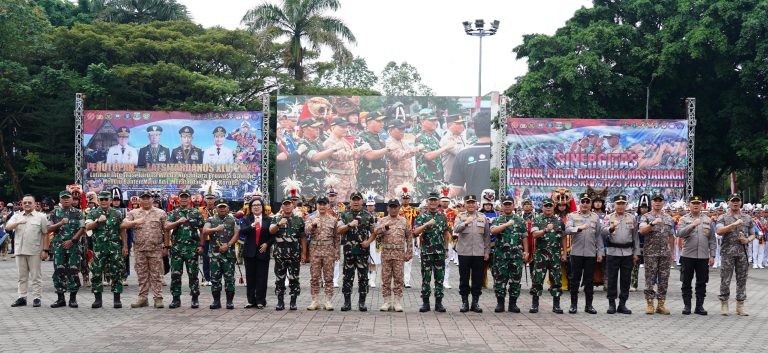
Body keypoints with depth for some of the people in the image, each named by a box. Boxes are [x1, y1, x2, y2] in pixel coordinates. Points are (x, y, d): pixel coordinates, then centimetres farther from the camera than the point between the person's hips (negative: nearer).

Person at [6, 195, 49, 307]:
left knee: (36, 276, 0)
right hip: (19, 251, 3)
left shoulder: (40, 217, 3)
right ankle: (22, 298, 15)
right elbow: (7, 227, -3)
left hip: (35, 251, -3)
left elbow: (45, 234, 0)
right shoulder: (17, 216, 12)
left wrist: (45, 250, -6)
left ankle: (37, 298, 4)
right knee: (22, 276, 10)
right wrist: (18, 223, -22)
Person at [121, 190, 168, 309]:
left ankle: (158, 298, 1)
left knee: (156, 274, -2)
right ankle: (143, 298, 12)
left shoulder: (160, 213, 7)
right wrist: (135, 222, -17)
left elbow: (165, 231, 6)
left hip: (156, 249, -2)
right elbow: (122, 225, -1)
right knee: (142, 275, 6)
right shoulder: (133, 213, 10)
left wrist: (165, 247, 1)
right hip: (139, 249, 2)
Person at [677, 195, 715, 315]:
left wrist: (712, 255, 3)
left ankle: (700, 306, 12)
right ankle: (687, 305, 11)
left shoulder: (708, 220, 10)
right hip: (688, 256, -2)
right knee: (686, 282, 3)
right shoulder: (684, 219, 3)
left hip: (703, 256, 2)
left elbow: (712, 239, 9)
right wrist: (692, 225, -26)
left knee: (702, 283, 5)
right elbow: (680, 233, -14)